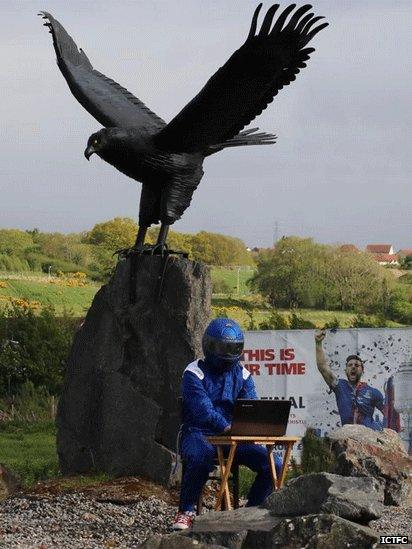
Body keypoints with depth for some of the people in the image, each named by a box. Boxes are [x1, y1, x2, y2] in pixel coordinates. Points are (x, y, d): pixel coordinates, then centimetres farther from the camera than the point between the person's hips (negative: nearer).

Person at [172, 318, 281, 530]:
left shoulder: (242, 375, 12)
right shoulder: (195, 373, -5)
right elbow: (202, 408, -21)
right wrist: (225, 427, -38)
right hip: (199, 434, -5)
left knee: (273, 465, -14)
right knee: (202, 457, -40)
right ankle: (186, 512, -20)